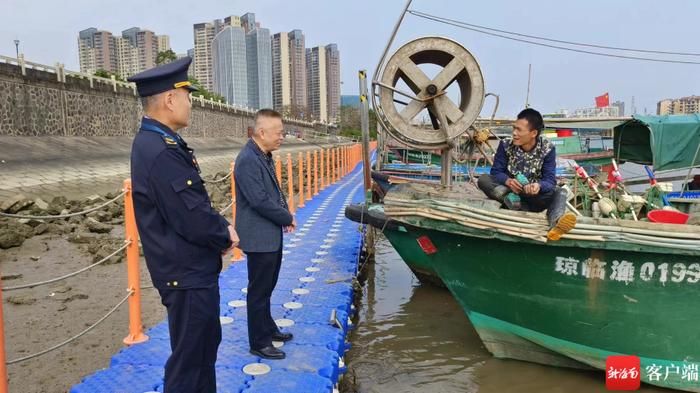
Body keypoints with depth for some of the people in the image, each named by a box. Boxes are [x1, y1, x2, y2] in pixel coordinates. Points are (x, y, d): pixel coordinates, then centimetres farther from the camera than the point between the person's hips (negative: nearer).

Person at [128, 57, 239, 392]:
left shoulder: (156, 142, 7)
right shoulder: (161, 152, -26)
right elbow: (193, 220, -27)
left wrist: (222, 228, 0)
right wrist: (226, 236, -8)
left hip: (194, 270, 10)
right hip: (187, 276, -10)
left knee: (207, 343, 25)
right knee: (188, 360, 6)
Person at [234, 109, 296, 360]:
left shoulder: (264, 156, 8)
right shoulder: (247, 160, -22)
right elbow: (260, 200, -25)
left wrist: (286, 214, 2)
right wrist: (288, 218, -13)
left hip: (272, 235, 9)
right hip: (259, 238, -9)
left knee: (267, 287, 22)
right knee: (259, 291, 4)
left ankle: (268, 329, 39)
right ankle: (259, 344, 18)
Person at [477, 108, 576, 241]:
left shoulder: (547, 149, -8)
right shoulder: (506, 146, -5)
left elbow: (550, 179, -15)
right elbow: (496, 171, -8)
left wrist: (538, 186, -39)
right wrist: (508, 181, -32)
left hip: (535, 195, -1)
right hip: (511, 192, 1)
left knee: (560, 192, -30)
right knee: (483, 180, -21)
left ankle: (556, 223, -58)